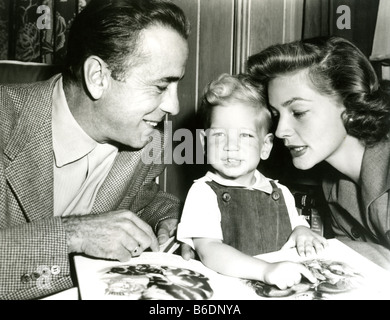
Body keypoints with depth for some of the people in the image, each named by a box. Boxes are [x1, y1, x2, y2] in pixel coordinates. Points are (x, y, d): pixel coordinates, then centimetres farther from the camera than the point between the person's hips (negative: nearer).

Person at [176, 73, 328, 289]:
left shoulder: (280, 193, 8)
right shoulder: (203, 192, -7)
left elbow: (296, 224, 23)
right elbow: (208, 250, -20)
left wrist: (302, 231, 0)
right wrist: (266, 270, -32)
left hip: (283, 289, 4)